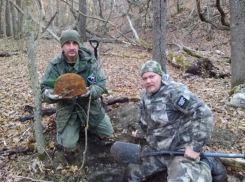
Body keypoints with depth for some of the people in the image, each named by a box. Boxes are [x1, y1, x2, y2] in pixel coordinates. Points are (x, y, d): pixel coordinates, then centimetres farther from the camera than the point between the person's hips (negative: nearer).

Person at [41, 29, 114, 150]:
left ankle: (86, 123, 32)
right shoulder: (55, 65, -15)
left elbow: (100, 84, -16)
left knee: (107, 133, 5)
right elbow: (44, 90, -14)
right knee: (68, 145, -8)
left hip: (89, 104, 1)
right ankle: (77, 125, 24)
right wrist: (50, 95, -38)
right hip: (67, 107, -1)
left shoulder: (89, 61, -15)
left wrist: (90, 91, -39)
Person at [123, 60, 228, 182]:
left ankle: (208, 164, 2)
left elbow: (204, 114, -29)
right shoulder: (146, 94, 6)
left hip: (180, 148, -7)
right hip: (155, 149, 7)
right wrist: (140, 133, 40)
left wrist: (195, 147, -26)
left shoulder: (174, 91, -22)